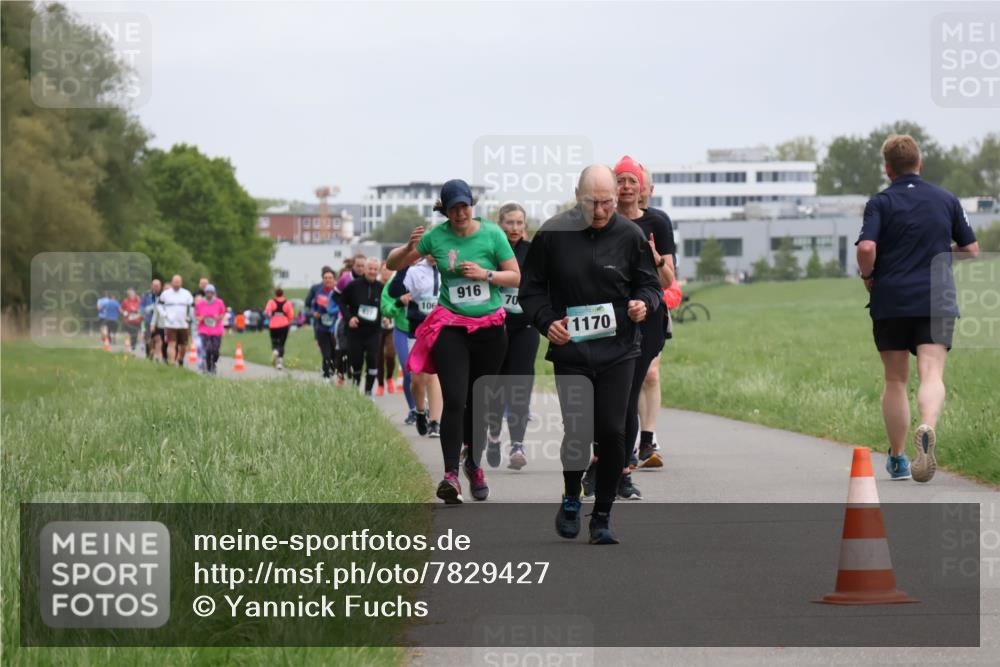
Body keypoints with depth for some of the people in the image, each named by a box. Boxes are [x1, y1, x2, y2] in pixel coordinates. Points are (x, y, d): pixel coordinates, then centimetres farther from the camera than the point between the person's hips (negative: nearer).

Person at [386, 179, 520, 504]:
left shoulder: (492, 233, -3)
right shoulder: (436, 236, -1)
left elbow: (515, 277, 0)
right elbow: (393, 264, 7)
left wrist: (485, 274, -16)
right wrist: (410, 247, -14)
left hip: (489, 327, 1)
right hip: (451, 327, -1)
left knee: (479, 402, 11)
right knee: (454, 400, -15)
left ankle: (474, 465, 30)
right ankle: (451, 474, -20)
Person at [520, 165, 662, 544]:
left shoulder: (629, 235, 1)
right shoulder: (553, 234, -1)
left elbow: (650, 284, 11)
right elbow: (531, 289, 7)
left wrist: (644, 303, -11)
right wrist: (547, 322, -9)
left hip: (618, 352, 1)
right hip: (570, 351, -1)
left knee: (612, 433, -4)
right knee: (577, 431, -7)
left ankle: (602, 517, 10)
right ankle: (571, 499, 22)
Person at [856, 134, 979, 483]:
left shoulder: (880, 203, -2)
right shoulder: (947, 200, 7)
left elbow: (866, 248, -17)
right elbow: (971, 249, 12)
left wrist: (868, 277, 2)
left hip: (890, 301, 0)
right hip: (937, 301, 0)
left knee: (895, 380, 13)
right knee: (932, 375, -10)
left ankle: (898, 459, 19)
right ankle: (927, 428, -41)